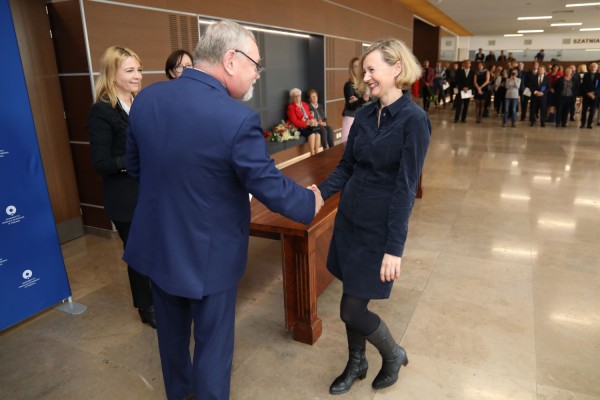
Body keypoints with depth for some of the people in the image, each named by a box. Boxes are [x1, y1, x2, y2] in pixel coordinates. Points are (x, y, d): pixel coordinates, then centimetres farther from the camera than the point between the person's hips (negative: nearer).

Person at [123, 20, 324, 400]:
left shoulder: (146, 98, -6)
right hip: (207, 252, -6)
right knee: (213, 340, 16)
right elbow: (271, 187, -17)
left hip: (156, 243, 7)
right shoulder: (237, 118, -26)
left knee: (172, 328, 28)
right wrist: (311, 201, 2)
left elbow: (136, 166, 7)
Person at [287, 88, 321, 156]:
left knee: (317, 132, -27)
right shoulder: (291, 107, 0)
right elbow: (295, 122, -10)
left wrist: (312, 121, -6)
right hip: (300, 128, -5)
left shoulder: (304, 104, 21)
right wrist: (307, 123, -19)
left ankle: (317, 154, -24)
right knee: (312, 133, -33)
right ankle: (312, 155, -25)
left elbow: (310, 116, 18)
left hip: (309, 125, 5)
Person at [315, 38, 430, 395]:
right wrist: (320, 194, -9)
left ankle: (394, 355, 31)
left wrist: (394, 248, -19)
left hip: (379, 228, -6)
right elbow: (346, 167, 9)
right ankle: (357, 363, 39)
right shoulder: (365, 115, 5)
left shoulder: (414, 119, -14)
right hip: (349, 219, 6)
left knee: (352, 309, 0)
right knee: (354, 298, 15)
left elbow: (405, 187, -18)